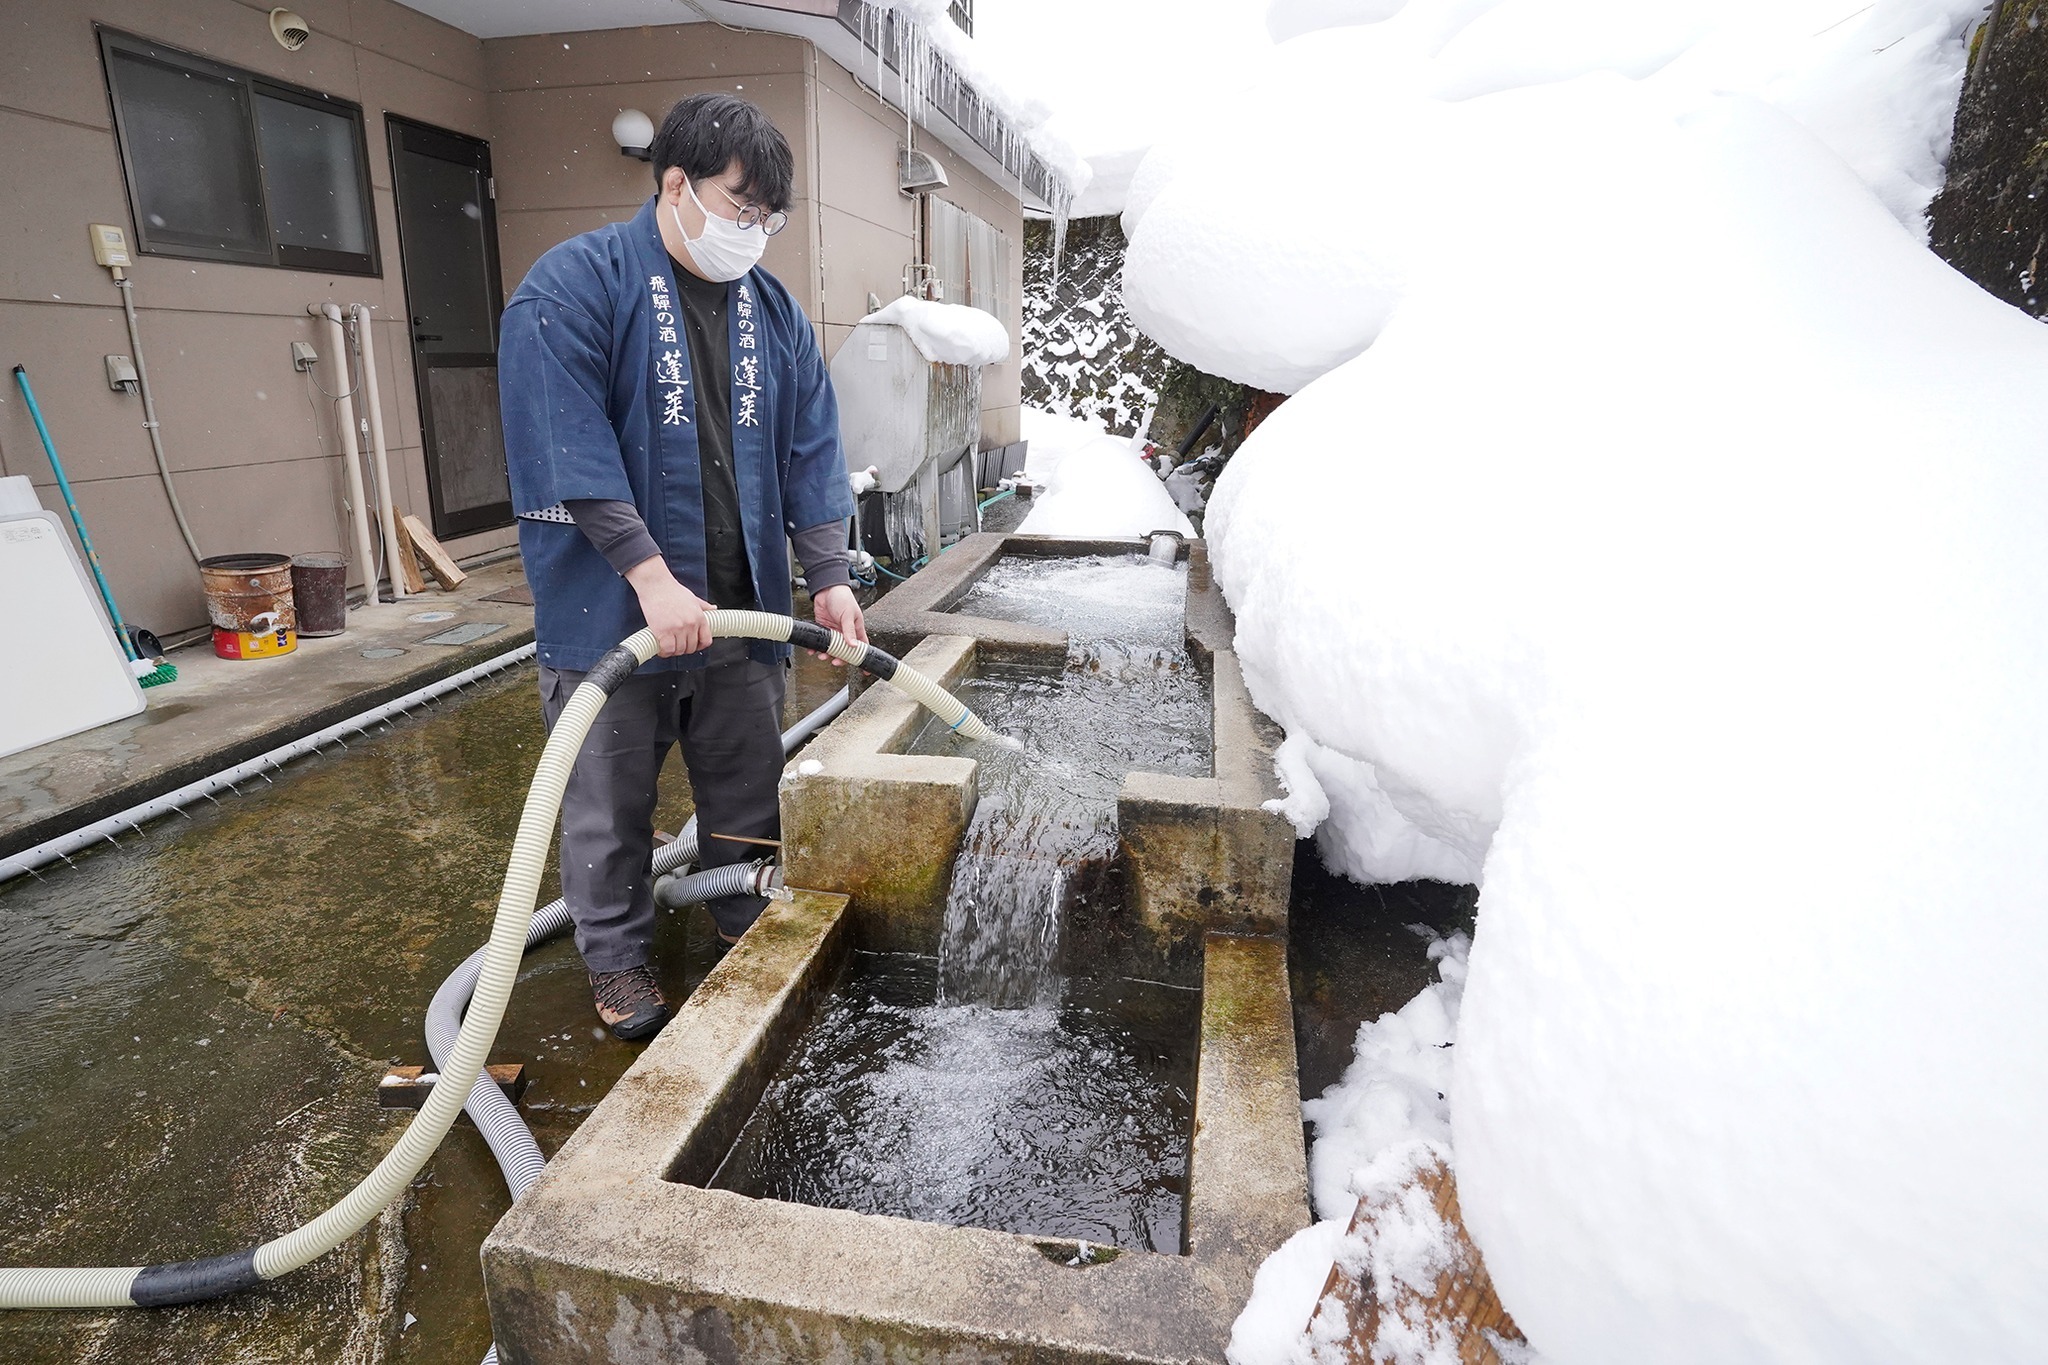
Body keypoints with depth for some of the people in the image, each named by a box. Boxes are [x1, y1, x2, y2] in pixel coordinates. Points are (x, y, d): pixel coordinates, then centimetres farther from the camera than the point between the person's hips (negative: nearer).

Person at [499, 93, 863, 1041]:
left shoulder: (775, 313, 9)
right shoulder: (572, 287, -9)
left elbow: (810, 451, 8)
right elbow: (567, 451, -18)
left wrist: (828, 575, -1)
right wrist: (651, 575, -24)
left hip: (742, 610, 5)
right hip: (609, 614, -5)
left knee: (748, 790, 16)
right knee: (610, 804, 9)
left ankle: (747, 929, 38)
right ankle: (617, 961, 30)